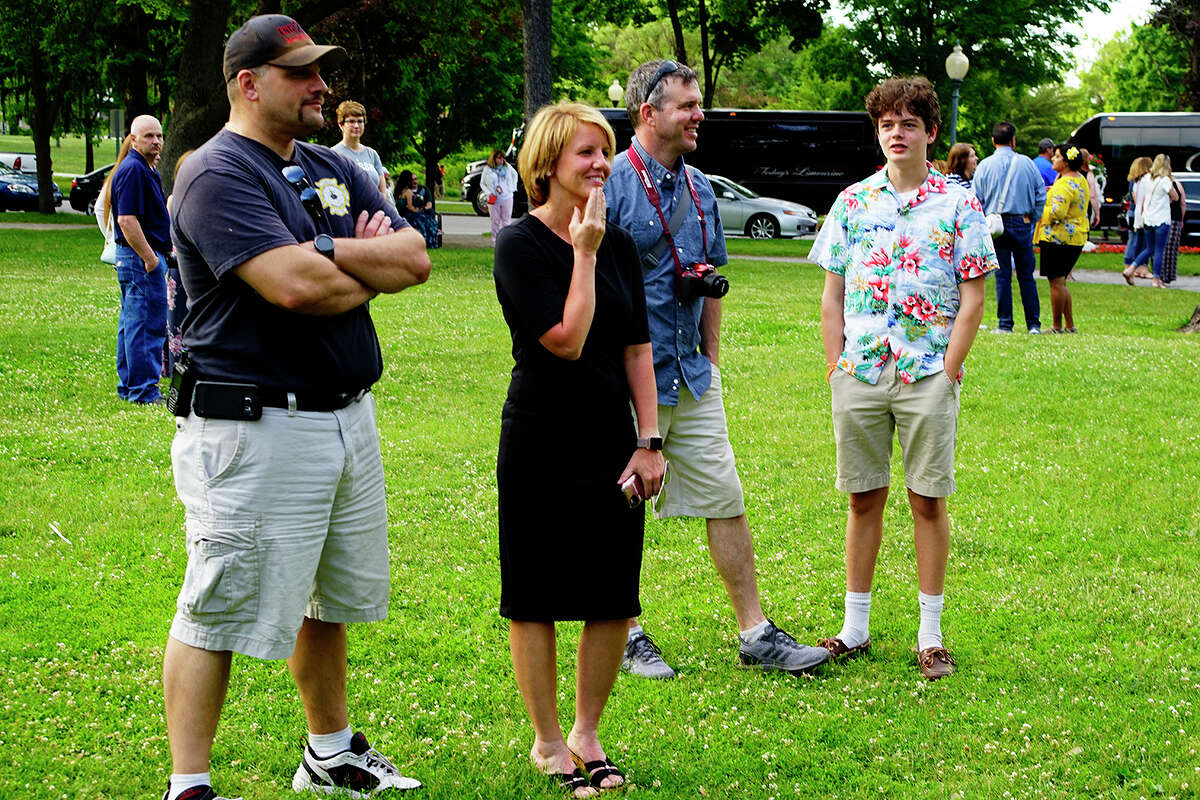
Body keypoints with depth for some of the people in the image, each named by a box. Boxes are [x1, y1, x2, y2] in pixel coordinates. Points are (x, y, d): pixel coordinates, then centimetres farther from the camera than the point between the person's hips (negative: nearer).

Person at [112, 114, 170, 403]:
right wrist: (149, 258, -22)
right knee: (147, 324, -9)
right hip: (141, 256, -11)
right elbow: (127, 220, -23)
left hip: (142, 257, 11)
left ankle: (128, 387, 21)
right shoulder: (133, 170, -15)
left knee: (132, 323, 14)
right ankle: (144, 390, -6)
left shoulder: (146, 169, 18)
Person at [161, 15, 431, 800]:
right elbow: (294, 286, -25)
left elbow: (416, 258, 4)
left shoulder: (335, 170, 14)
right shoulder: (218, 174, -13)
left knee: (329, 600, 21)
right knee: (220, 613, -4)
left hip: (349, 418, 9)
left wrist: (330, 252, -13)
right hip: (256, 431, -9)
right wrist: (372, 268, -5)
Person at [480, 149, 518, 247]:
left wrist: (513, 187, 12)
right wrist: (488, 193, -9)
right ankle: (495, 241, 10)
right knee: (495, 221, 3)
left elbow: (515, 174, 23)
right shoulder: (487, 170, -2)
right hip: (494, 200, -2)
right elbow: (482, 184, 5)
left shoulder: (507, 167, 4)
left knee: (505, 220, 4)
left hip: (507, 198, 2)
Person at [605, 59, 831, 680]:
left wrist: (710, 354, 16)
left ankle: (756, 634, 12)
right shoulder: (610, 184, -11)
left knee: (726, 500, 6)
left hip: (693, 377, 7)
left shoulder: (699, 188, 12)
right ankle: (626, 636, 17)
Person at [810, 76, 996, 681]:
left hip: (928, 376, -2)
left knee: (928, 500, 2)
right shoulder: (853, 202, 7)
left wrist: (946, 372, -8)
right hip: (859, 375, 2)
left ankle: (930, 636, 9)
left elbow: (972, 299, -2)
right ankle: (856, 626, 17)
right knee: (863, 497, 8)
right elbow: (832, 296, 11)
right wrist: (836, 367, 3)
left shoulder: (958, 206, 0)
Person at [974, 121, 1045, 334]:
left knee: (1002, 276, 3)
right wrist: (1033, 220, 11)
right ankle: (1033, 323, 6)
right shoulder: (1026, 163, 2)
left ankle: (1005, 324, 2)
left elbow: (976, 200, -1)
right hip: (1022, 222, 1)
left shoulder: (985, 165, 0)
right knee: (1026, 276, 6)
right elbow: (1041, 194, 3)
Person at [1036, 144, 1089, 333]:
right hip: (1077, 238, 10)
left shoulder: (1064, 185, -18)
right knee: (1061, 282, 17)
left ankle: (1057, 326, 1)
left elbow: (1057, 213, -26)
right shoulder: (1081, 180, 14)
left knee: (1056, 282, -3)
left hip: (1058, 238, -10)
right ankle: (1070, 325, 17)